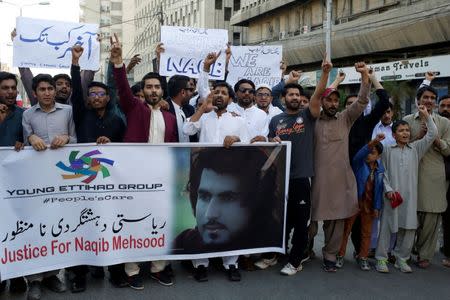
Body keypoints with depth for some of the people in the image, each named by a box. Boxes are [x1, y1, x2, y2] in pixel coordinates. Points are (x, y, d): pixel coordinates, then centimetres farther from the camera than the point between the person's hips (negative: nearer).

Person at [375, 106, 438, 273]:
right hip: (391, 194, -3)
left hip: (409, 195, 3)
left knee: (409, 227, 3)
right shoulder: (388, 150, 5)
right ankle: (381, 258, 7)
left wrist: (426, 116, 5)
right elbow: (383, 171, 2)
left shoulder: (416, 148, 12)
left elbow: (432, 134, 7)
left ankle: (401, 258, 18)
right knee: (387, 225, -1)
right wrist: (388, 189, -8)